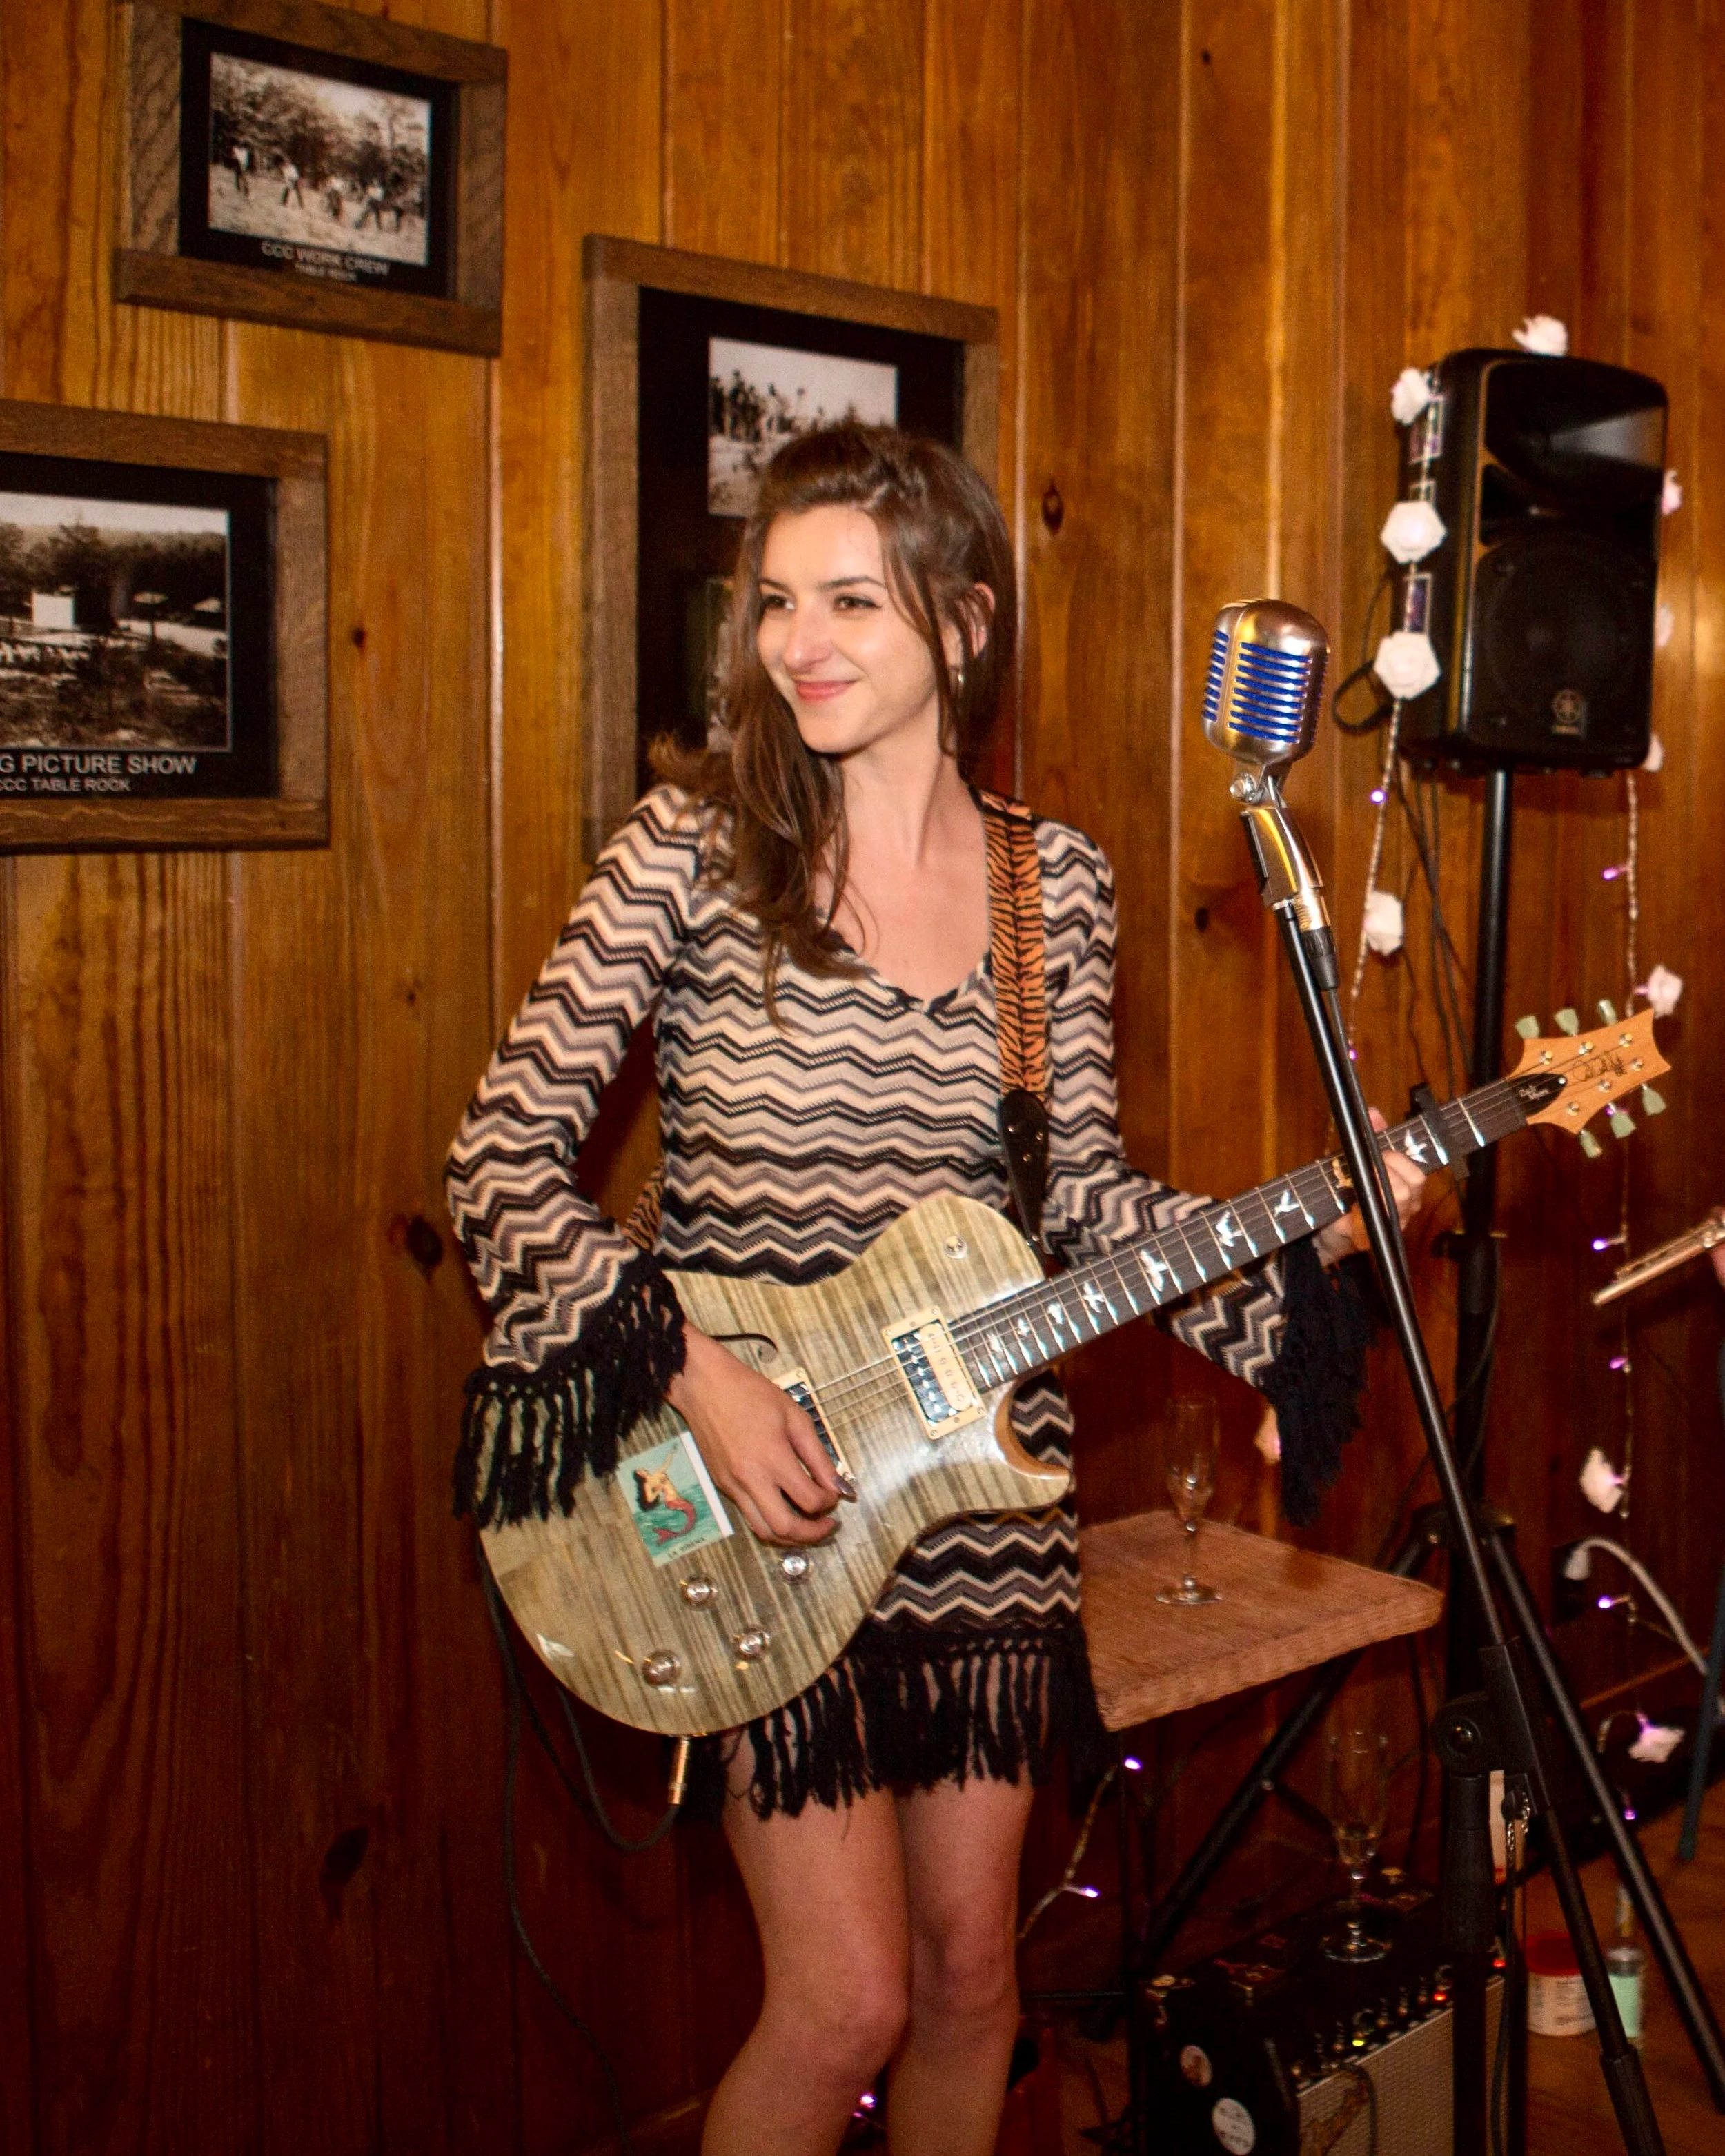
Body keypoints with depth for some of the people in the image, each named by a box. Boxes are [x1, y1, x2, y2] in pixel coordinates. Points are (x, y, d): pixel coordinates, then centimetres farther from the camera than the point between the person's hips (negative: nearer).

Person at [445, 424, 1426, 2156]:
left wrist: (1297, 1243, -8)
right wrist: (693, 1370, -21)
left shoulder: (1057, 882, 2)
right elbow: (502, 1154, -11)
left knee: (971, 1968, 15)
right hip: (754, 1487, -3)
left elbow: (1080, 1192, 6)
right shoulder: (696, 844, -9)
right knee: (849, 1999, -1)